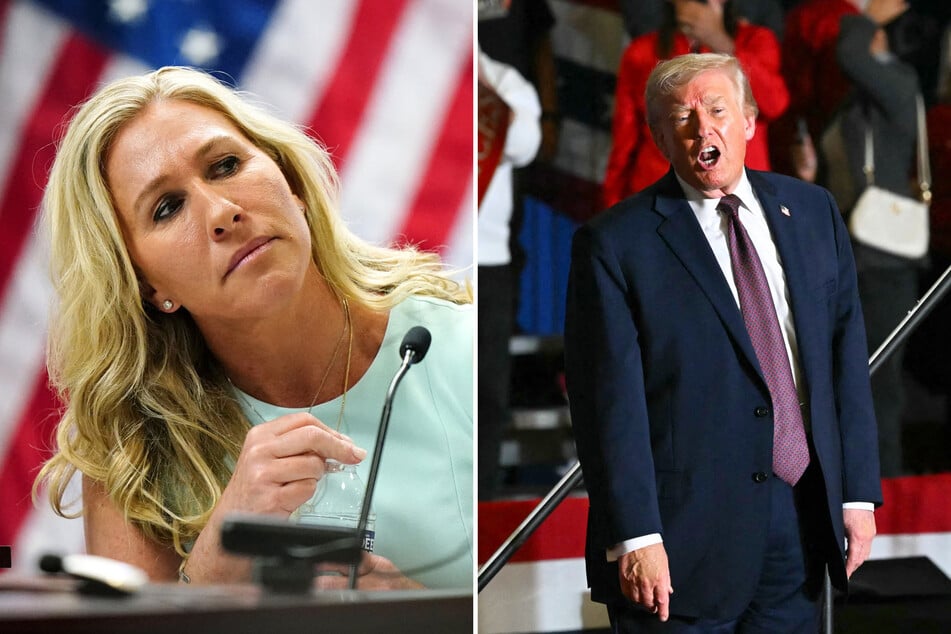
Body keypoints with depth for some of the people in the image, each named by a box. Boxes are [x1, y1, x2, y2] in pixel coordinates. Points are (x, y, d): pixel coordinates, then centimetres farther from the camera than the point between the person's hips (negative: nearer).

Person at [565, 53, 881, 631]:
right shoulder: (614, 243, -5)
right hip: (686, 534, -4)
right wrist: (635, 539, -16)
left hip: (802, 521, 4)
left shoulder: (813, 212, 10)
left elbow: (846, 355, 10)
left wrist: (858, 493, 4)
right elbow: (610, 403, -10)